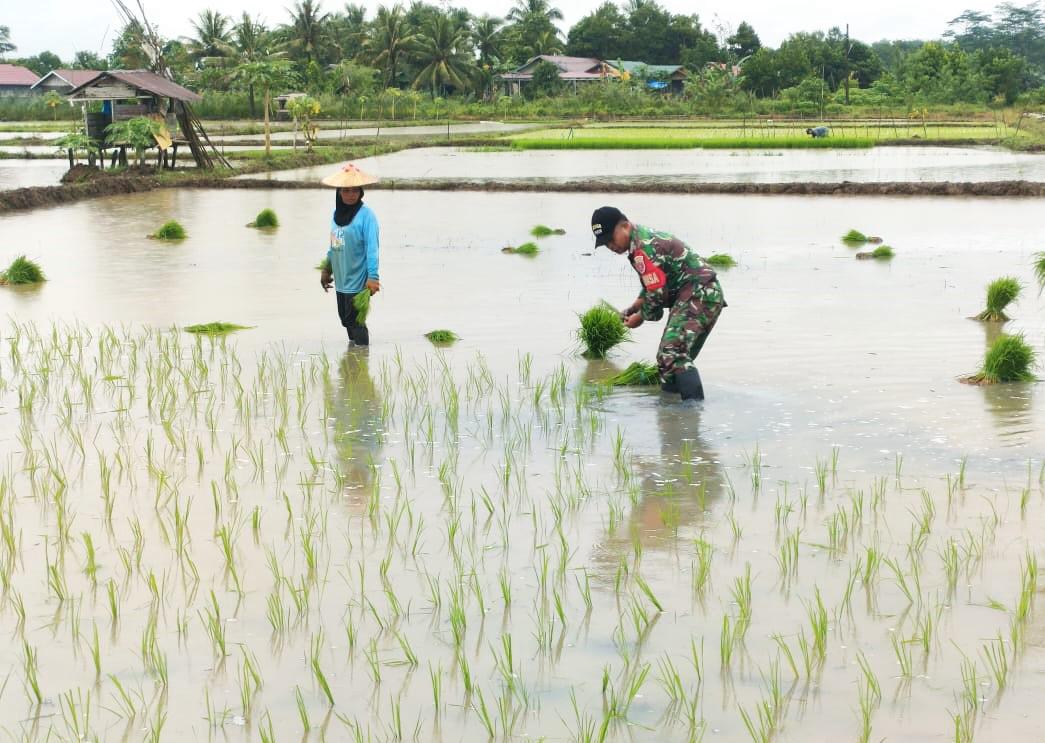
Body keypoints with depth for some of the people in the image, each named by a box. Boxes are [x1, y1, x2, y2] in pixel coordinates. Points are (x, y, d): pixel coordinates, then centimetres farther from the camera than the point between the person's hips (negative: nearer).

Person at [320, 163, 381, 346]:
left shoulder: (365, 215, -13)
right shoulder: (336, 213, 9)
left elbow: (372, 248, -17)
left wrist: (373, 276, -22)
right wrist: (327, 269, 21)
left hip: (358, 281, -7)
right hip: (341, 280, 7)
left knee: (356, 322, -4)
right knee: (345, 319, 16)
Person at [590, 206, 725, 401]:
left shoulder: (642, 247, -16)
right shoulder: (646, 237, 18)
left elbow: (657, 293, -15)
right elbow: (652, 285, 26)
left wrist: (641, 317, 0)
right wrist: (634, 308, 14)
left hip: (698, 296, -11)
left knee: (672, 354, -21)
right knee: (667, 358, 12)